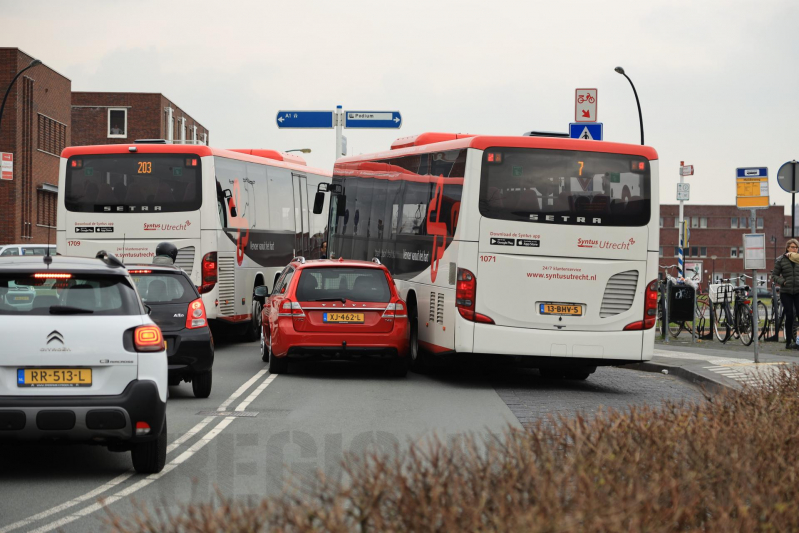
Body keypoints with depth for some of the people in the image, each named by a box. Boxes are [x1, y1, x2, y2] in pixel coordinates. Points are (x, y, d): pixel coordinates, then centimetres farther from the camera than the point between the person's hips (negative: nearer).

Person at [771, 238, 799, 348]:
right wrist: (782, 281, -10)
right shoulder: (781, 260, 4)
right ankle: (789, 341, 7)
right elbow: (774, 275, 6)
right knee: (789, 316, -3)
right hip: (786, 292, -1)